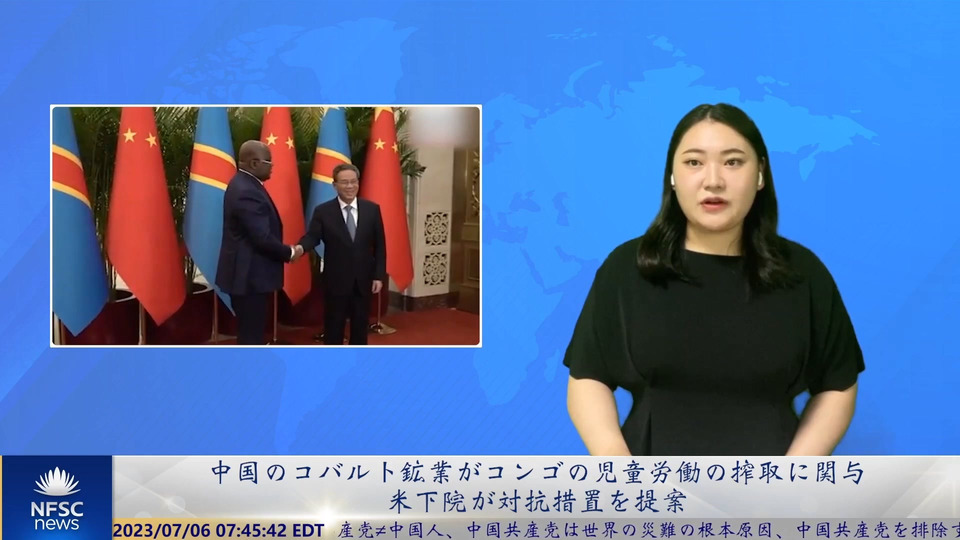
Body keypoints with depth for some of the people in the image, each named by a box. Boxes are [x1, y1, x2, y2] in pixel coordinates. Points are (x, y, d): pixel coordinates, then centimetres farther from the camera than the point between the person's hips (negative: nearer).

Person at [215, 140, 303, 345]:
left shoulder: (243, 184, 11)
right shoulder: (247, 192, -22)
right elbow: (263, 238, -25)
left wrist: (286, 251, 8)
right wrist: (290, 253, -9)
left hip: (247, 273, 11)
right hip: (249, 276, -11)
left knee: (251, 333, 18)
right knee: (251, 335, -3)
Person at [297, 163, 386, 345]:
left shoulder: (372, 209, 3)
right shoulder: (323, 211, -3)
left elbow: (379, 245, 3)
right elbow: (312, 236, -12)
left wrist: (379, 276, -2)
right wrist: (300, 248, -35)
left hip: (363, 280, 2)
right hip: (336, 281, -2)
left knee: (360, 328, 11)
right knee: (333, 330, 5)